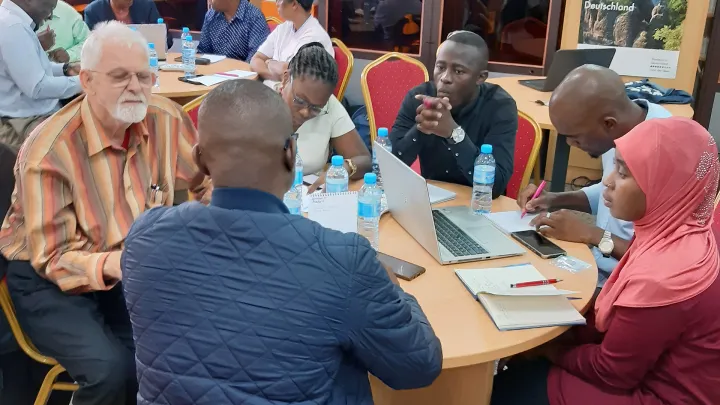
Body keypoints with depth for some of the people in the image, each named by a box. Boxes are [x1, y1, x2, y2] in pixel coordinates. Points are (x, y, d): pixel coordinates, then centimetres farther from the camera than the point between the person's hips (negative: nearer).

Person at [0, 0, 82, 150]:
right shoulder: (12, 27, -23)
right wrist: (81, 82, -14)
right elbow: (37, 87, -25)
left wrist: (65, 68, 8)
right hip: (24, 125, -11)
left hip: (31, 116, 11)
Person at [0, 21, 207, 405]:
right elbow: (52, 257, -19)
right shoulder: (49, 150, -22)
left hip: (137, 266, 4)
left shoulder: (166, 119, -10)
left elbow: (210, 179, 6)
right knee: (111, 369, -27)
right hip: (48, 279, -4)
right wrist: (109, 265, -39)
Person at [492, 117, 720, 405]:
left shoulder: (663, 277, -34)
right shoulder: (679, 233, -5)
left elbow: (611, 371, -19)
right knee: (521, 376, 14)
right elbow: (622, 323, 4)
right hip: (654, 372, 8)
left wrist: (550, 349, -4)